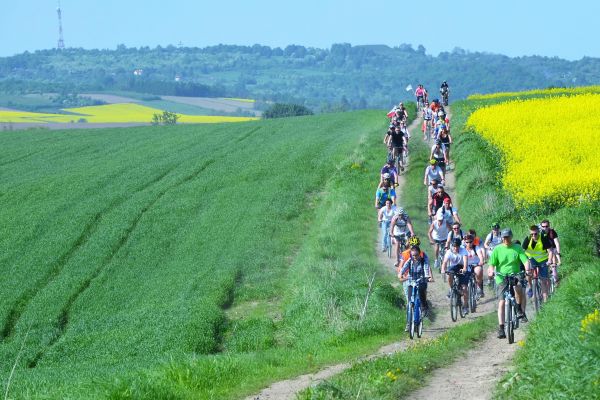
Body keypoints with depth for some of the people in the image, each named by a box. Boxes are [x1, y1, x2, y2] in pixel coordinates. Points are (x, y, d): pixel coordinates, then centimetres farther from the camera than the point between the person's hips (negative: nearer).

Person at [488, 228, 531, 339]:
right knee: (501, 303, -8)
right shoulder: (497, 249, 3)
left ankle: (520, 311, -15)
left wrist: (527, 268, -25)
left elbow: (525, 260, -4)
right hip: (501, 278, 0)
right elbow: (492, 264, 0)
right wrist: (491, 271, -22)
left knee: (518, 287, -35)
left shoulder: (517, 248, 4)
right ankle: (501, 328, -7)